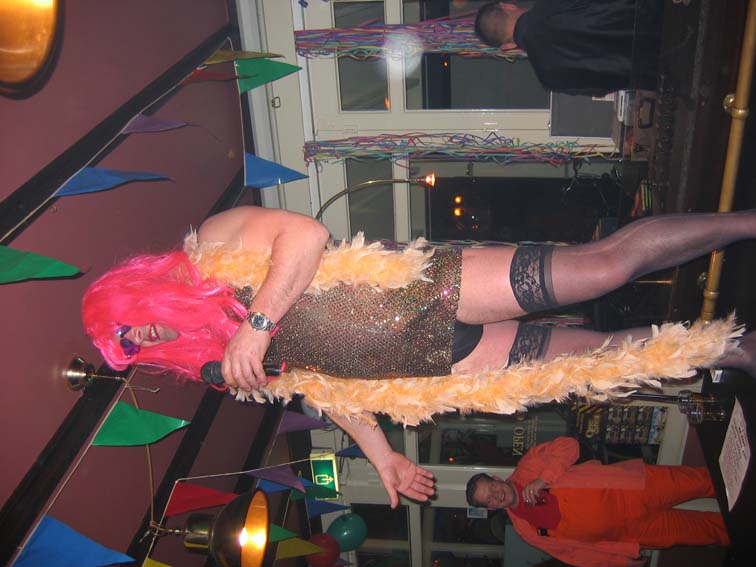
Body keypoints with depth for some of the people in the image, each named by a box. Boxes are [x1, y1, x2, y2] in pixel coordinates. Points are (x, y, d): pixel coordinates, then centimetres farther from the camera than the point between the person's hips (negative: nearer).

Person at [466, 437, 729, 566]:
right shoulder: (526, 530, 0)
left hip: (626, 490, -1)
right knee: (685, 530, -2)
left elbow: (568, 446, -13)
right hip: (625, 531, 1)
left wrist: (542, 479, -25)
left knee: (683, 483, -9)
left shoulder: (525, 470, -7)